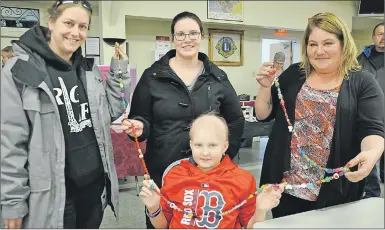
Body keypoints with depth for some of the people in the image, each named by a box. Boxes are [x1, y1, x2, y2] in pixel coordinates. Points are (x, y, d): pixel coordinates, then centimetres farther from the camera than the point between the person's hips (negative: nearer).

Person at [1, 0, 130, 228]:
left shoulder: (90, 71, 6)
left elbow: (112, 112, 7)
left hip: (95, 183, 5)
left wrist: (119, 71, 0)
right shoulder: (19, 70, -10)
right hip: (51, 192, -4)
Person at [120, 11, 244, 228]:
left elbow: (236, 120, 9)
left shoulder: (218, 77, 2)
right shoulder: (153, 76, -3)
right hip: (162, 171, -1)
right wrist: (139, 127, -21)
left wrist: (225, 155, 2)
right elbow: (142, 119, 1)